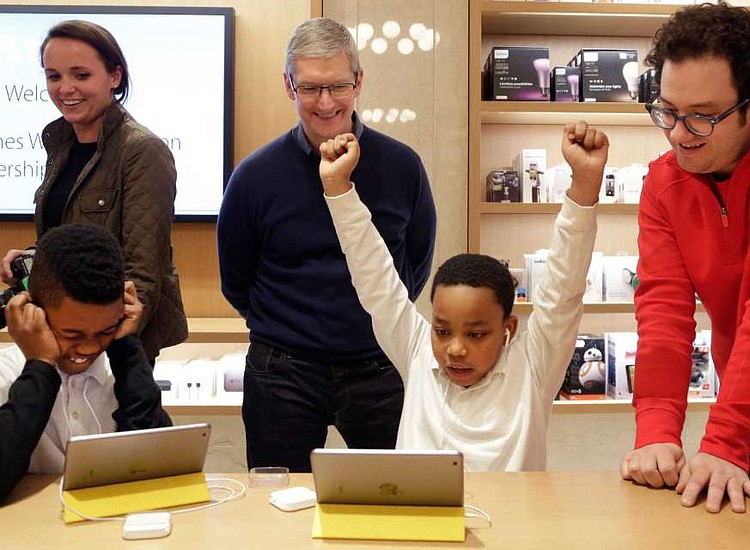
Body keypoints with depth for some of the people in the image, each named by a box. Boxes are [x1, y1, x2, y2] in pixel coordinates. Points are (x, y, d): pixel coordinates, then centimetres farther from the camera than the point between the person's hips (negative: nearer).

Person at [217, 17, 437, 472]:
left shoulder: (402, 166, -3)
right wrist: (290, 330, 9)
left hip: (380, 370, 1)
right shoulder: (256, 177, -6)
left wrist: (378, 322, 10)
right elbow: (236, 283, 7)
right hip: (284, 375, 0)